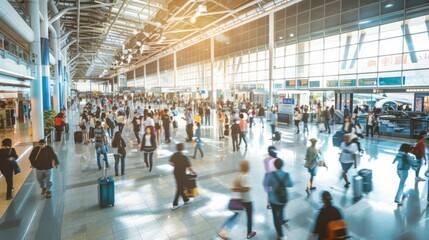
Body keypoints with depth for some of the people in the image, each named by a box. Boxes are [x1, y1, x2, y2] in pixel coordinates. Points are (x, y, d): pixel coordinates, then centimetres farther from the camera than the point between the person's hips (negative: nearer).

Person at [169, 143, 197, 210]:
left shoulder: (174, 155, -3)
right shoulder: (184, 157, -25)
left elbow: (170, 162, 9)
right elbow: (189, 167, -25)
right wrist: (193, 172, -8)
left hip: (176, 173, 8)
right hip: (181, 174, -7)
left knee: (181, 187, 21)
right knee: (179, 189, 6)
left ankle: (186, 200, 38)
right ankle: (175, 204, 16)